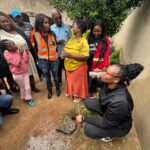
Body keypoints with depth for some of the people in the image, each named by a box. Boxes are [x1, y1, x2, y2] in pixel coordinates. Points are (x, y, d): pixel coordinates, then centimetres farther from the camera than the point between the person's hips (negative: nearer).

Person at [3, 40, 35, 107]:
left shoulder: (17, 50, -3)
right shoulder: (7, 54, -17)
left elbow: (26, 60, 0)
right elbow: (17, 64, -24)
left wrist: (26, 52, -11)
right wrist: (20, 55, -32)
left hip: (25, 72, 4)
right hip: (17, 74, -4)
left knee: (28, 87, 10)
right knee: (22, 88, 13)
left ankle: (29, 98, 29)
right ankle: (24, 98, 36)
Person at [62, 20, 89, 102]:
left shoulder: (83, 42, -19)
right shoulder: (72, 38, 3)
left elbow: (85, 57, -28)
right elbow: (65, 48, 11)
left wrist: (70, 55, -31)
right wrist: (64, 52, -13)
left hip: (78, 67, -7)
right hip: (69, 66, 7)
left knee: (78, 83, 13)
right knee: (71, 81, 24)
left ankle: (78, 95, 36)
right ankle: (71, 92, 47)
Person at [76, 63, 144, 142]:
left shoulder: (119, 101, -42)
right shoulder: (108, 83, -22)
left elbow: (105, 123, -28)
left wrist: (84, 118, -21)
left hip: (119, 126, -6)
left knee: (88, 129, -23)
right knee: (88, 101, -4)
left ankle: (109, 135, 8)